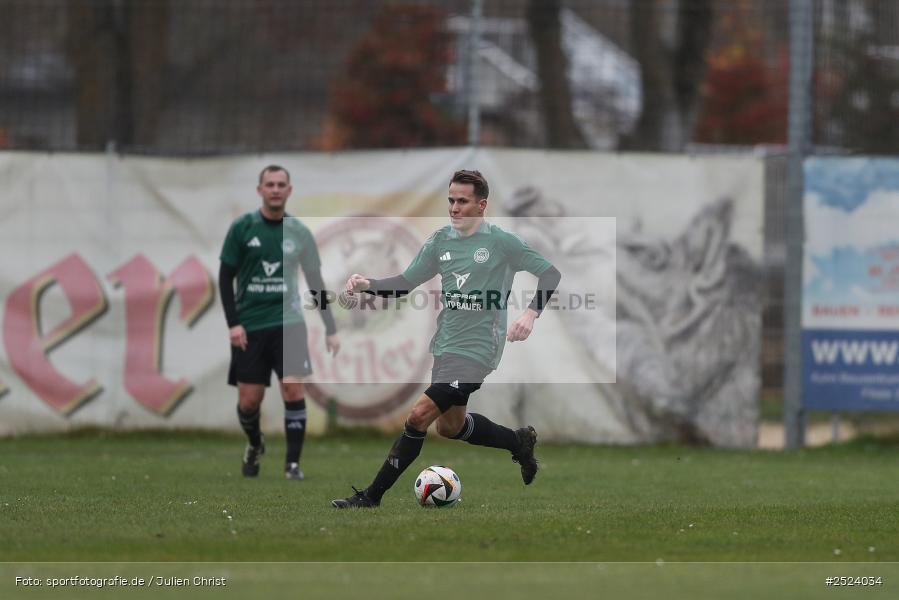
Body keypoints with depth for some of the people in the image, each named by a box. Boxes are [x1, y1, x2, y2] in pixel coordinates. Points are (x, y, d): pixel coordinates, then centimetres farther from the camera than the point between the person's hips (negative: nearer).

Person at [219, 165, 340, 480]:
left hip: (287, 322, 0)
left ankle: (293, 463, -10)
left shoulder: (299, 233, 3)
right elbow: (225, 277, 1)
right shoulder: (242, 228, -2)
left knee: (293, 387, -16)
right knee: (249, 399, 1)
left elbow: (315, 282, 9)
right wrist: (233, 323, -8)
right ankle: (254, 445, 32)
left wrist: (330, 329, 5)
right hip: (249, 325, 0)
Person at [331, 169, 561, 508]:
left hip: (477, 350, -8)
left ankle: (371, 496, -9)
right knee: (450, 426, 20)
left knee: (419, 416, -16)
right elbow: (405, 282, 10)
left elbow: (550, 273, -3)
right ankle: (519, 442, 43)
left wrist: (531, 314, -17)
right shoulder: (441, 240, 6)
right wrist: (367, 284, -7)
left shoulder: (502, 242, -9)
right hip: (444, 346, 8)